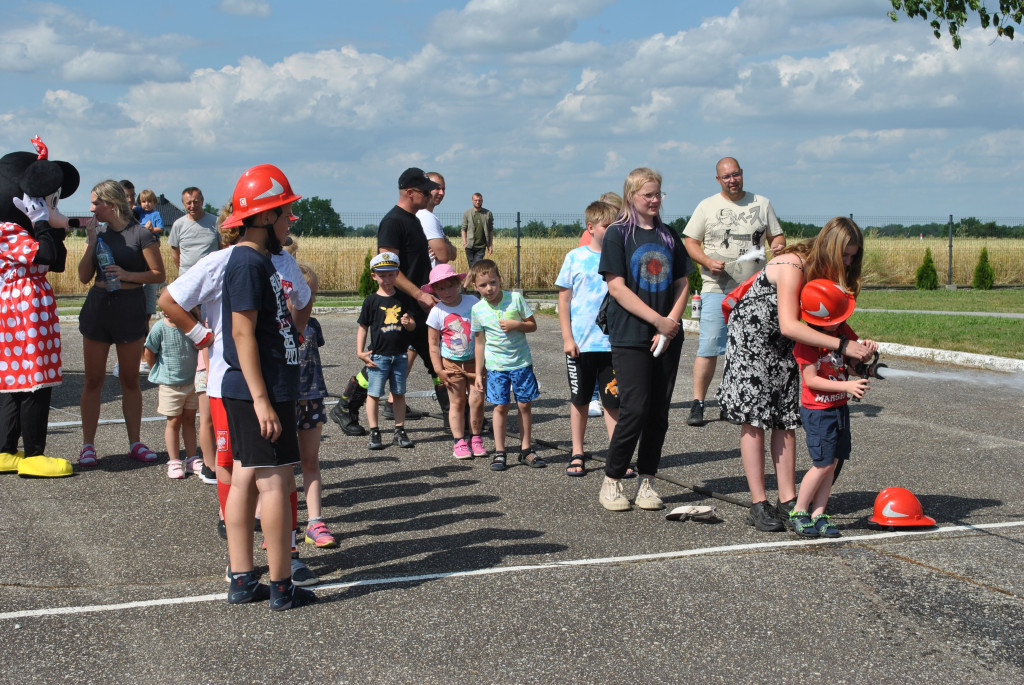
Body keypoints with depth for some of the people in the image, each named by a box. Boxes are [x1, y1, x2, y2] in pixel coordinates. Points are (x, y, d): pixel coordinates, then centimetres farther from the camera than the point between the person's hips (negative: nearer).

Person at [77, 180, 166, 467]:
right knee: (93, 379, 4)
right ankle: (87, 445, 9)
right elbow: (84, 276, 4)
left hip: (130, 306, -4)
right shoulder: (98, 231, 8)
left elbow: (158, 274, -6)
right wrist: (92, 240, -6)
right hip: (98, 304, 4)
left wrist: (127, 274, -19)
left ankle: (134, 443, 16)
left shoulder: (139, 234, -7)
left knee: (130, 379, 6)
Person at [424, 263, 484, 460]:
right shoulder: (437, 312, -7)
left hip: (475, 362, 1)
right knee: (457, 402, 2)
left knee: (477, 400, -1)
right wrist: (439, 370, -7)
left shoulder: (473, 303, -5)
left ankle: (476, 439, 13)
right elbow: (433, 344, -2)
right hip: (452, 364, -1)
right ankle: (459, 442, 10)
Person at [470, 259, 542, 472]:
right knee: (500, 406, -1)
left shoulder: (515, 298, -5)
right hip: (496, 366, 0)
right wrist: (479, 373, 6)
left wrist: (517, 324, -19)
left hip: (521, 362, 0)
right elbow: (479, 342, 5)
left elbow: (533, 325, 2)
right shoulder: (477, 309, -2)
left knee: (525, 404, 3)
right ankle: (499, 452, 8)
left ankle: (526, 450, 15)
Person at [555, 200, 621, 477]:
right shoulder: (576, 257, 0)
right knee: (579, 401, 10)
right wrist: (567, 337, -4)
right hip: (579, 344, 0)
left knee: (613, 401, 2)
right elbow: (564, 299, 2)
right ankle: (577, 454, 20)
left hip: (612, 343, 0)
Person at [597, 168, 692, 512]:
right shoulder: (617, 234, -3)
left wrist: (672, 321, -6)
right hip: (630, 337, -5)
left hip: (668, 337, 5)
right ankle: (611, 481, 5)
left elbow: (682, 283, 11)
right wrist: (658, 320, -13)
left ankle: (646, 482, 14)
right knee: (635, 410, -9)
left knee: (659, 412, 5)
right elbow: (617, 287, -10)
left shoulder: (669, 236, 12)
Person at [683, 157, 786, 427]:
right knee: (709, 348, -8)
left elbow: (776, 235, 17)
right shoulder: (707, 206, 7)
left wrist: (779, 245, -8)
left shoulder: (761, 204, 12)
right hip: (717, 290, -2)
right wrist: (708, 262, -12)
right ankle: (697, 404, -3)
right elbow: (690, 241, 6)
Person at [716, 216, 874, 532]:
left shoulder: (827, 271, -2)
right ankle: (758, 505, -5)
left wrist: (859, 348, -19)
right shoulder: (792, 266, -28)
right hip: (751, 340, -8)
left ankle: (788, 501, 4)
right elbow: (789, 325, -38)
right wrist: (842, 345, -41)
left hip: (782, 347, 8)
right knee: (754, 418, -7)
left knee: (785, 420, 2)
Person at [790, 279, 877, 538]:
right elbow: (810, 379, -19)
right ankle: (798, 513, 5)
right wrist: (846, 386, -26)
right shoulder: (807, 340, -16)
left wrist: (866, 348, -9)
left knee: (833, 462, 6)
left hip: (840, 407, 7)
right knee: (823, 463, -8)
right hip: (817, 411, -7)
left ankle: (818, 514, 12)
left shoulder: (843, 330, 4)